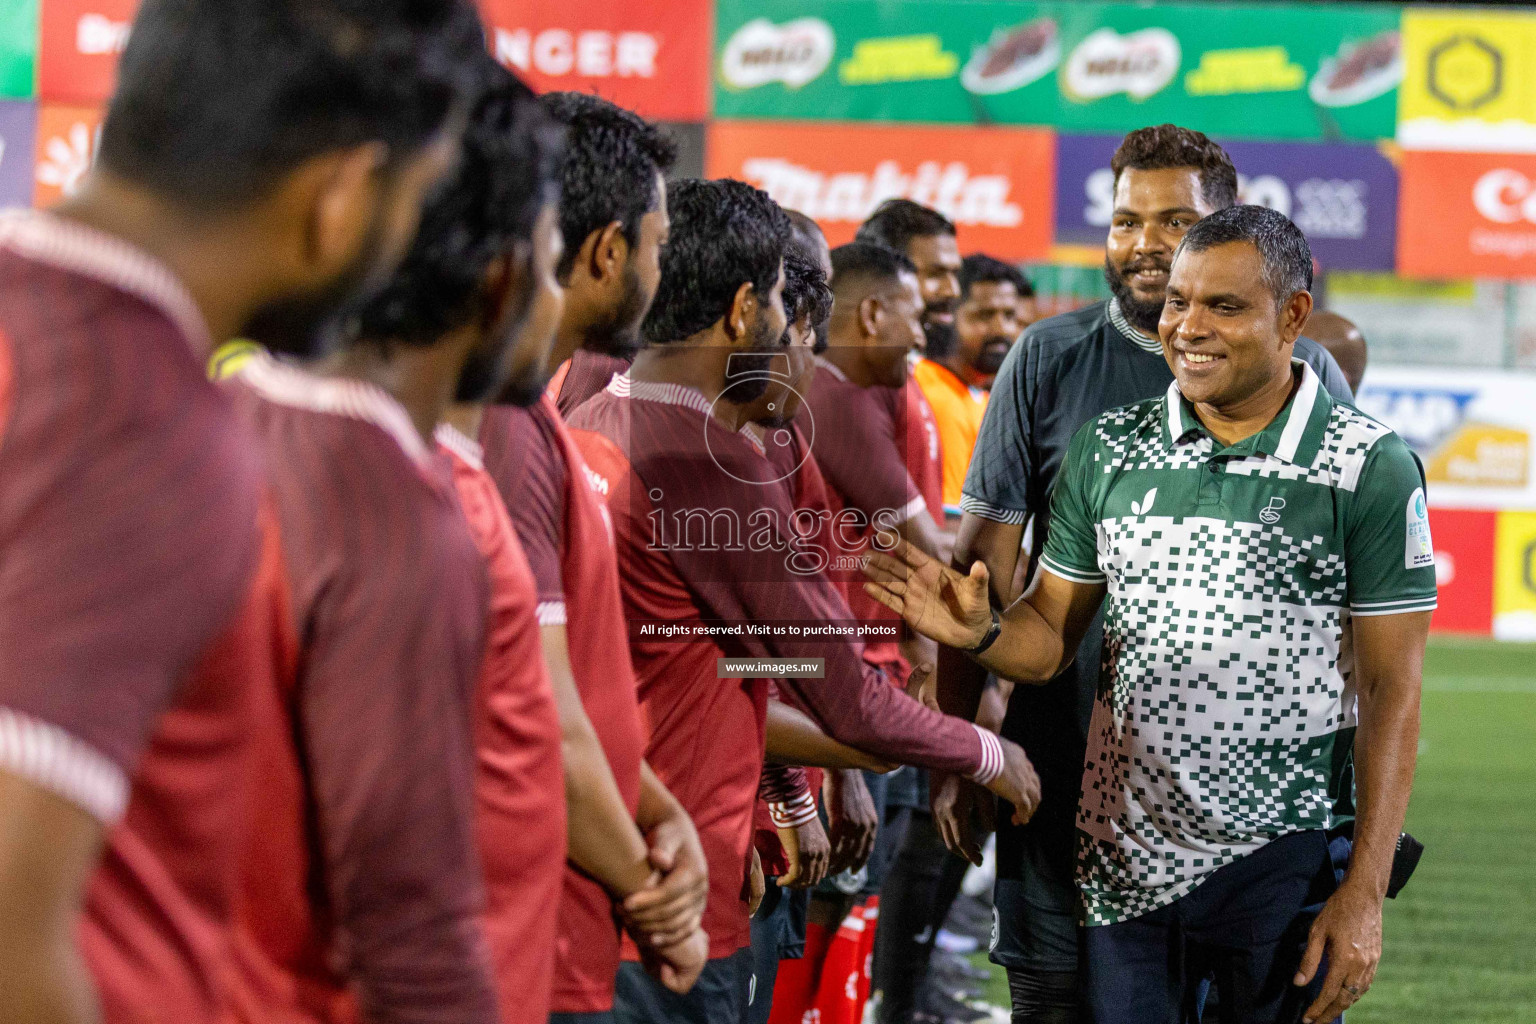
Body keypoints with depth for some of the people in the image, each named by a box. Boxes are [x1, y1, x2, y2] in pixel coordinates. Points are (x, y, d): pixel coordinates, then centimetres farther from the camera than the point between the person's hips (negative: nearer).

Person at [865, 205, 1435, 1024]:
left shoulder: (1371, 469, -5)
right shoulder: (1108, 450, 6)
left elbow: (1391, 691, -6)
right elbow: (1050, 639, 9)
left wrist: (1364, 893, -10)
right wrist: (980, 633, -15)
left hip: (1283, 864, -3)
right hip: (1124, 862, 3)